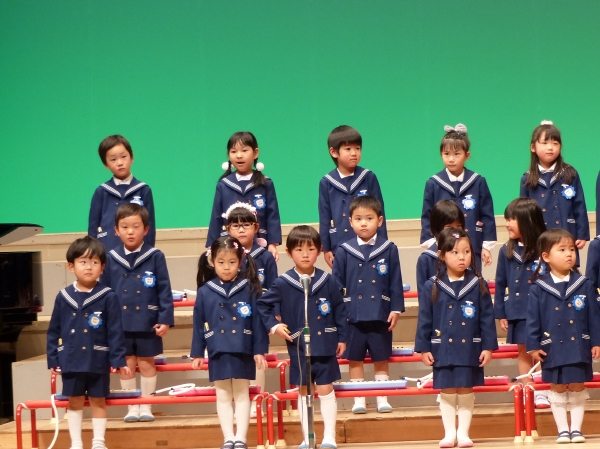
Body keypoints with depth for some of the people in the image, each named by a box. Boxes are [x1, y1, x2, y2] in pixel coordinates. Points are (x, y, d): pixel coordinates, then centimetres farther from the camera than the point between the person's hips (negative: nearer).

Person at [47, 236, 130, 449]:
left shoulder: (108, 297, -8)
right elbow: (54, 331, 5)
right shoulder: (63, 297, -1)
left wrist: (119, 359, -10)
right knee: (75, 401, 10)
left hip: (98, 361, -2)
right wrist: (52, 359, 3)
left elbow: (115, 331, -7)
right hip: (71, 361, 2)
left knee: (98, 401, 9)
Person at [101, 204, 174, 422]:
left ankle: (146, 406, 18)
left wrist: (165, 319, -9)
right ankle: (132, 407, 18)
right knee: (126, 365, 8)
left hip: (147, 322, -2)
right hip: (120, 323, 2)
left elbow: (164, 290, -4)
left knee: (147, 364, 8)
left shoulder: (155, 257, -5)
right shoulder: (111, 259, 1)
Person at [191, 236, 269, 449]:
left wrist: (260, 350, -5)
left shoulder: (249, 289, -3)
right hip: (218, 352, 1)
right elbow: (199, 324, 4)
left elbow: (258, 321, -2)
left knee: (242, 394, 5)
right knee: (223, 396, 6)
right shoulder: (205, 292, 0)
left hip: (243, 351, -1)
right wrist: (197, 353, 4)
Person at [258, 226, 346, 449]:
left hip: (325, 346, 0)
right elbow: (263, 305, 5)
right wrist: (273, 326, -7)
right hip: (298, 348, 0)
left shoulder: (327, 281, -3)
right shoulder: (283, 283, -6)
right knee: (303, 392, 10)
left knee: (326, 390, 2)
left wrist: (341, 338, 4)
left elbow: (339, 311, 4)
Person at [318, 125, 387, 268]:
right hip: (339, 249, 1)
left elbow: (379, 212, 3)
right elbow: (325, 218, 5)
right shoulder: (326, 183, 1)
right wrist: (326, 248, 3)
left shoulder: (368, 178, 0)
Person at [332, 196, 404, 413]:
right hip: (352, 316, 0)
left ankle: (382, 399, 16)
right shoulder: (343, 251, -1)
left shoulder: (389, 250, -1)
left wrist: (396, 309, -3)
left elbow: (396, 283, 1)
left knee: (381, 359, 8)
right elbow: (336, 285, 2)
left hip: (380, 315, 0)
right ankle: (358, 400, 17)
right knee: (355, 359, 8)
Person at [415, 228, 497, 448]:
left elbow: (487, 318, 0)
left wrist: (488, 346, -3)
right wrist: (424, 348, -2)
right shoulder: (432, 287, -3)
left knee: (466, 391, 6)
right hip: (443, 349, 0)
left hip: (470, 349, 0)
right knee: (447, 392, 7)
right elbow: (424, 320, 0)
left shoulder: (479, 286, -2)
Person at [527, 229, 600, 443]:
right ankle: (562, 430, 16)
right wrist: (533, 346, -6)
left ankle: (576, 429, 16)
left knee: (578, 388, 8)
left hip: (579, 347, 1)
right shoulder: (539, 289, -6)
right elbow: (532, 319, -4)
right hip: (552, 349, -1)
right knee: (557, 389, 8)